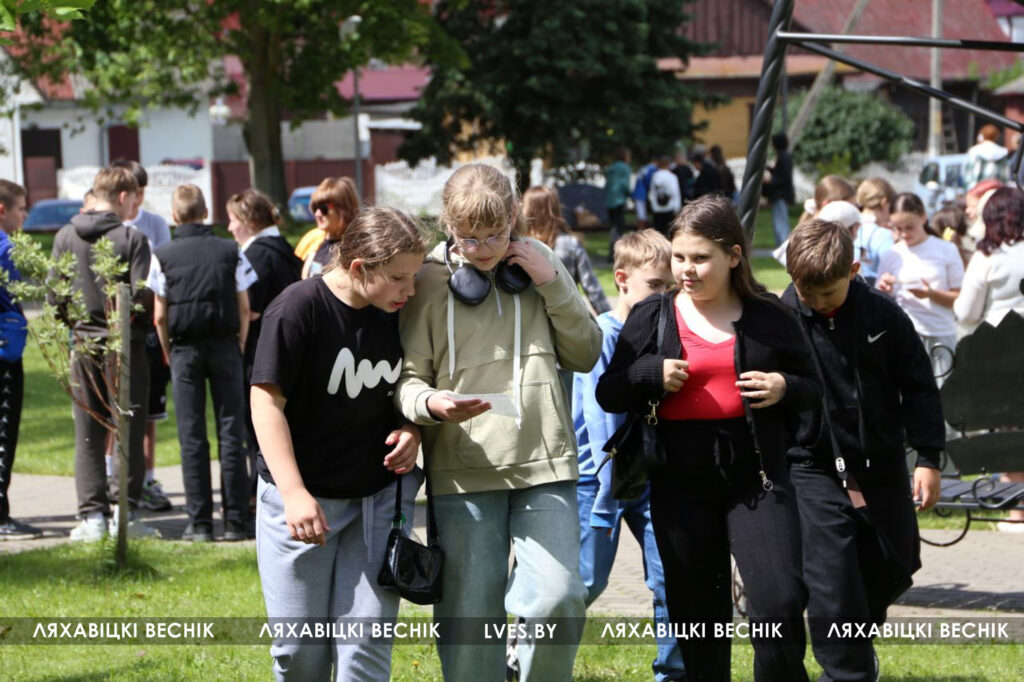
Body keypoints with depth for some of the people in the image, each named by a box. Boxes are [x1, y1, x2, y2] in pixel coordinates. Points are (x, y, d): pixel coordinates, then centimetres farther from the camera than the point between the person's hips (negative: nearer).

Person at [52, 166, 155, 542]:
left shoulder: (65, 237, 1)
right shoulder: (132, 238, -10)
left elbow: (54, 295, 2)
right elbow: (143, 296, -14)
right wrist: (139, 320, 7)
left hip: (83, 344, 3)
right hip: (124, 343, -3)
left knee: (87, 435, 8)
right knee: (128, 432, 4)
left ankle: (92, 515, 6)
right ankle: (126, 513, 3)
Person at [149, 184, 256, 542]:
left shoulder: (163, 255, -2)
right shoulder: (229, 251, 0)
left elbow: (160, 316, -2)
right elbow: (244, 307, 1)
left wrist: (168, 352, 11)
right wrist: (240, 345, 12)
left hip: (185, 348, -1)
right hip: (225, 345, 1)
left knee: (191, 436, 3)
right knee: (231, 433, 3)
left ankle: (200, 522, 2)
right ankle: (235, 520, 3)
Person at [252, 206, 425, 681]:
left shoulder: (398, 315, 0)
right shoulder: (299, 307, -15)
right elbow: (267, 400, -16)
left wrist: (410, 430, -5)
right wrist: (294, 493, -23)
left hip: (377, 495, 4)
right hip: (302, 498, -3)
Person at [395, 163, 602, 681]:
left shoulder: (538, 264, 10)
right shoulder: (430, 280, 1)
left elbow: (585, 355, 12)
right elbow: (407, 376, 1)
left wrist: (554, 285, -2)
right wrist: (430, 402, -21)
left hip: (544, 462, 1)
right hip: (462, 468, -1)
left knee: (558, 599, -10)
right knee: (469, 614, 1)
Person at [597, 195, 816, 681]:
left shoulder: (768, 318, 5)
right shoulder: (651, 318, 6)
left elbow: (814, 389, 13)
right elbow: (608, 394, 6)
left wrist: (785, 388, -8)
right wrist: (652, 375, -12)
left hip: (756, 477, -1)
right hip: (681, 482, 1)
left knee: (779, 604, -13)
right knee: (697, 614, 8)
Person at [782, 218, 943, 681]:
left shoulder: (883, 316, -5)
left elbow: (918, 387, 3)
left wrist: (928, 459, -1)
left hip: (882, 466, 3)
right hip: (815, 470, -3)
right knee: (831, 586, -10)